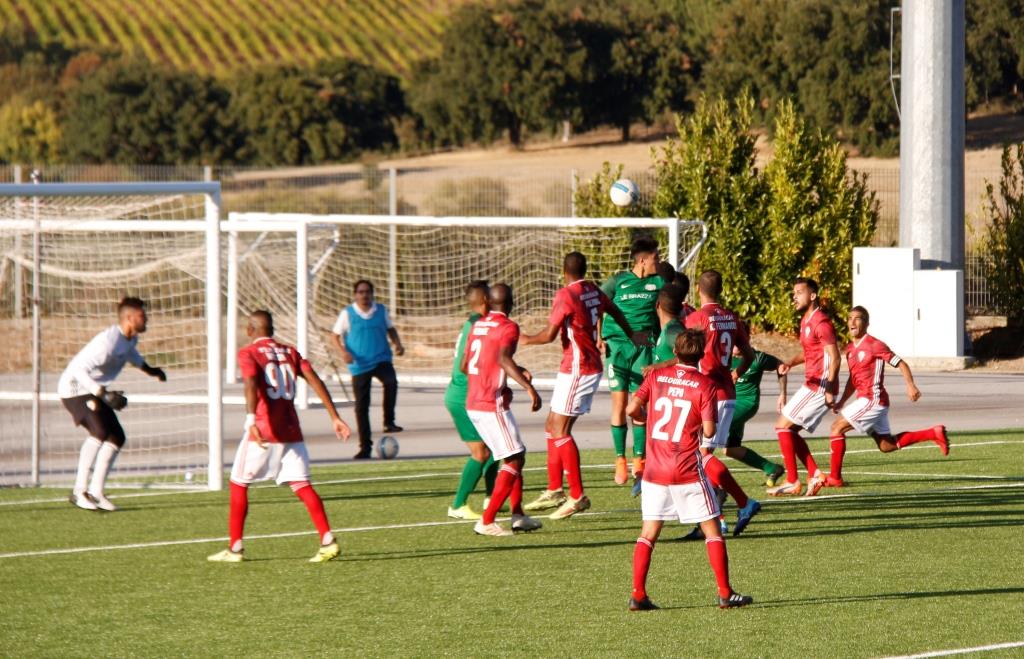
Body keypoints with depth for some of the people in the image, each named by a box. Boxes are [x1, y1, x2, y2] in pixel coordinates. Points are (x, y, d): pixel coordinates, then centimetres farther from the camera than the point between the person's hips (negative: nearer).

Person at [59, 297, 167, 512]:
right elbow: (80, 369, -34)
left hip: (95, 390, 10)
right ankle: (79, 491, -25)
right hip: (75, 388, -10)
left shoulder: (130, 338, 1)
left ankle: (96, 492, 13)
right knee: (100, 431, -28)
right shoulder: (108, 342, -29)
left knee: (117, 437, 6)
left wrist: (148, 369, 20)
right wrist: (104, 394, -37)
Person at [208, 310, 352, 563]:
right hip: (291, 431, 4)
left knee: (239, 484, 9)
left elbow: (251, 384, -21)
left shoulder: (248, 354, -2)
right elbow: (315, 381, 5)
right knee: (301, 485, 2)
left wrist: (251, 419, -35)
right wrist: (335, 418, 3)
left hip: (262, 431, -4)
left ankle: (234, 549, 9)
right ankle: (327, 541, -13)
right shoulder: (289, 352, 14)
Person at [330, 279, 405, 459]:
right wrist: (343, 351, -16)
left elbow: (390, 329, 19)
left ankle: (389, 422, -18)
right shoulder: (347, 314, -1)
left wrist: (397, 344, 1)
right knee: (361, 406, 1)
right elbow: (334, 336, 1)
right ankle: (365, 446, 11)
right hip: (359, 365, 0)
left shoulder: (381, 310, 5)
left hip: (381, 360, 0)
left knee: (391, 382, -32)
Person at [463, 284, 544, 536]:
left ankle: (518, 515, 17)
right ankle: (486, 521, -10)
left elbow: (464, 366, 22)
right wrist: (529, 387, -35)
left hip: (472, 405, 8)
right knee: (515, 460, -5)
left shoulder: (477, 325, 13)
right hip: (493, 405, -8)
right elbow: (503, 358, -29)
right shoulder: (508, 327, -10)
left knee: (515, 456, 19)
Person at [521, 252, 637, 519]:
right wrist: (631, 335, 46)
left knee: (560, 430, -8)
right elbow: (615, 312, 27)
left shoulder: (566, 295, -15)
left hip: (575, 369, -9)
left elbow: (549, 335, -17)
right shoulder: (593, 291, 9)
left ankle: (577, 496, -11)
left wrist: (526, 340, 3)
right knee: (552, 427, 14)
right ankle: (554, 491, 17)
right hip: (592, 366, 9)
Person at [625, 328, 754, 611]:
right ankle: (725, 593, 4)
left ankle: (638, 595, 1)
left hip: (654, 471, 3)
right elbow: (709, 430, -10)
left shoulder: (656, 376, 3)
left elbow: (632, 409, -4)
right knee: (712, 529, 6)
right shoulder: (705, 385, -6)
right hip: (688, 471, -3)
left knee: (649, 533, 8)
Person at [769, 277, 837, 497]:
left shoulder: (820, 323, -15)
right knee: (790, 430, 12)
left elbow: (834, 358, -19)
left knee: (783, 426, -8)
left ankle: (792, 482, -4)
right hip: (811, 385, 10)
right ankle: (815, 475, 10)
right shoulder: (805, 322, 16)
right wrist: (790, 363, 9)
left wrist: (830, 391, -23)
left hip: (819, 386, -10)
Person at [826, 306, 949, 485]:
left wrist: (911, 385, -28)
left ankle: (834, 477, -7)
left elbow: (901, 364, -13)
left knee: (837, 428, -11)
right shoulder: (850, 349, 14)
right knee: (886, 446, 13)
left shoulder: (874, 345, -11)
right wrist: (842, 402, 13)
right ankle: (934, 433, 20)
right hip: (864, 399, 9)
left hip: (873, 399, -9)